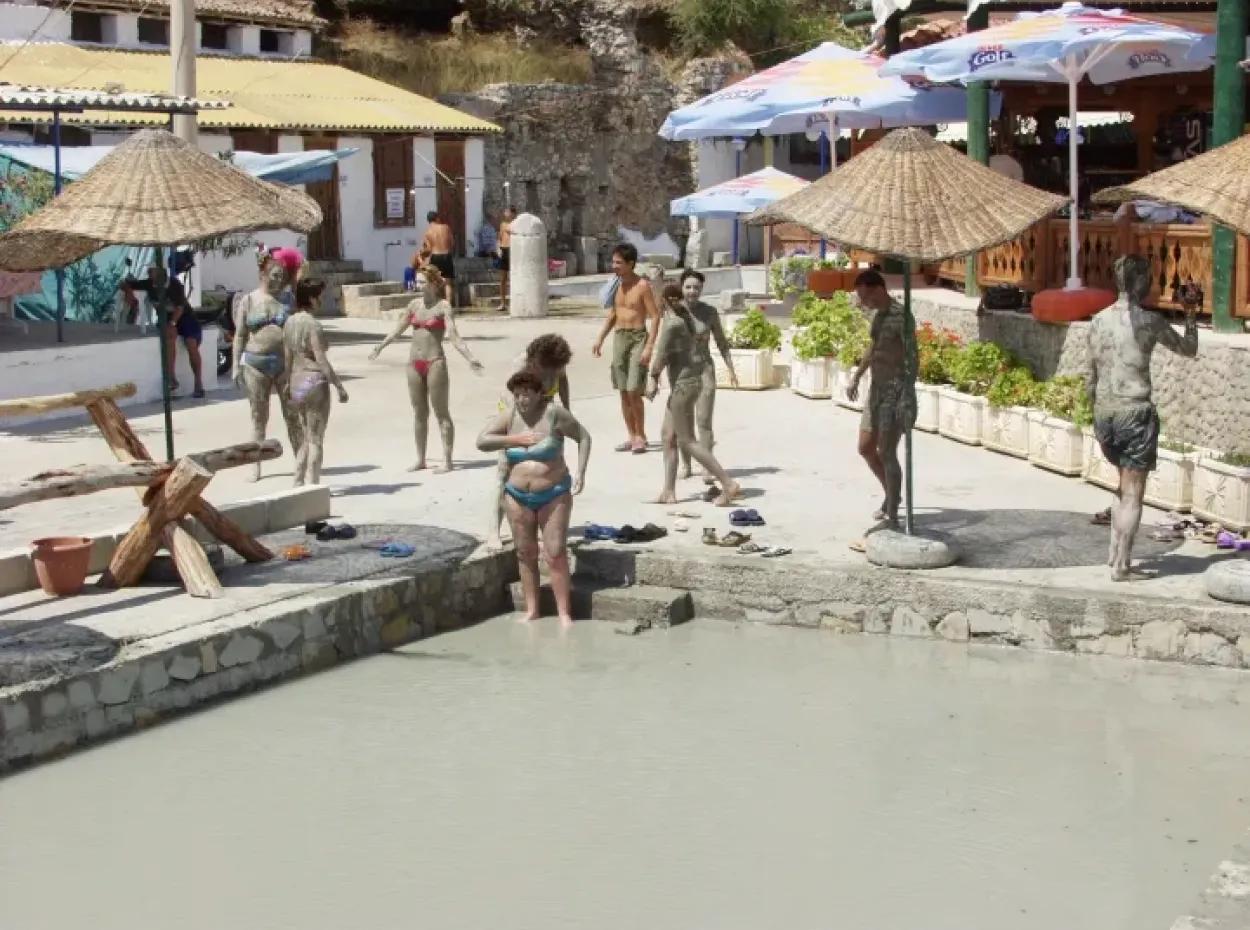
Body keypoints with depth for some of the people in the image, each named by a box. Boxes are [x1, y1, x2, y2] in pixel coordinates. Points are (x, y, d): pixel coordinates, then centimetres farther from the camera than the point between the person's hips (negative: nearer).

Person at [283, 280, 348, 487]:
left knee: (306, 439, 17)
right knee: (316, 439, -1)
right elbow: (321, 360, -19)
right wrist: (339, 386, -16)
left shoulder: (290, 323, 7)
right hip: (315, 382, -8)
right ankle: (313, 485, 0)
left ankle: (298, 483, 16)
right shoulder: (313, 325, -16)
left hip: (298, 382, 8)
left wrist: (289, 383, 25)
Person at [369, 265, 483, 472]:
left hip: (435, 362, -6)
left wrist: (470, 358, -29)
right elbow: (398, 330, 23)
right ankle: (420, 459, 18)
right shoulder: (415, 305, 9)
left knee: (441, 413, -1)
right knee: (419, 413, 10)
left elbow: (454, 337, -15)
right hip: (415, 362, 6)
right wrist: (379, 347, 32)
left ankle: (447, 461, 2)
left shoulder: (443, 307, -7)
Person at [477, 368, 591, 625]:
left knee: (556, 555, -5)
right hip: (518, 497, 3)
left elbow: (583, 437, -2)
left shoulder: (553, 413, -11)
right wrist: (516, 439, -15)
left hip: (554, 495, -3)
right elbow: (481, 442, -6)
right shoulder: (510, 415, -2)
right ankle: (531, 610, 18)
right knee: (526, 554, 8)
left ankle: (564, 613, -1)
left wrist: (581, 473, -11)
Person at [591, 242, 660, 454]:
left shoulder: (642, 285, -11)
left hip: (638, 337, -6)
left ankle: (641, 436, 2)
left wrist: (649, 346, -19)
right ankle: (631, 436, 15)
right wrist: (600, 338, 14)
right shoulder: (617, 284, 8)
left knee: (633, 391, -10)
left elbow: (655, 316, -12)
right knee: (623, 392, 7)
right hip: (619, 337, 6)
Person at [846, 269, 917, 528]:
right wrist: (856, 377, 27)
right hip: (876, 389, 9)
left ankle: (892, 516, -4)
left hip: (895, 390, -9)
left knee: (887, 453, -10)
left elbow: (912, 356, -22)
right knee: (866, 449, 14)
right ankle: (891, 495, 33)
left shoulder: (899, 316, -17)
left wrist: (908, 395, -28)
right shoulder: (878, 315, 11)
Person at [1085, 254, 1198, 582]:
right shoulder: (1149, 321, -10)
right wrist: (1191, 316, 20)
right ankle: (1121, 566, 2)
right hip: (1135, 413, -6)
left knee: (1125, 483, 23)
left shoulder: (1098, 321, 6)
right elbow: (1189, 350, 6)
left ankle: (1114, 552, 22)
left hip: (1104, 415, 6)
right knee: (1133, 494, 2)